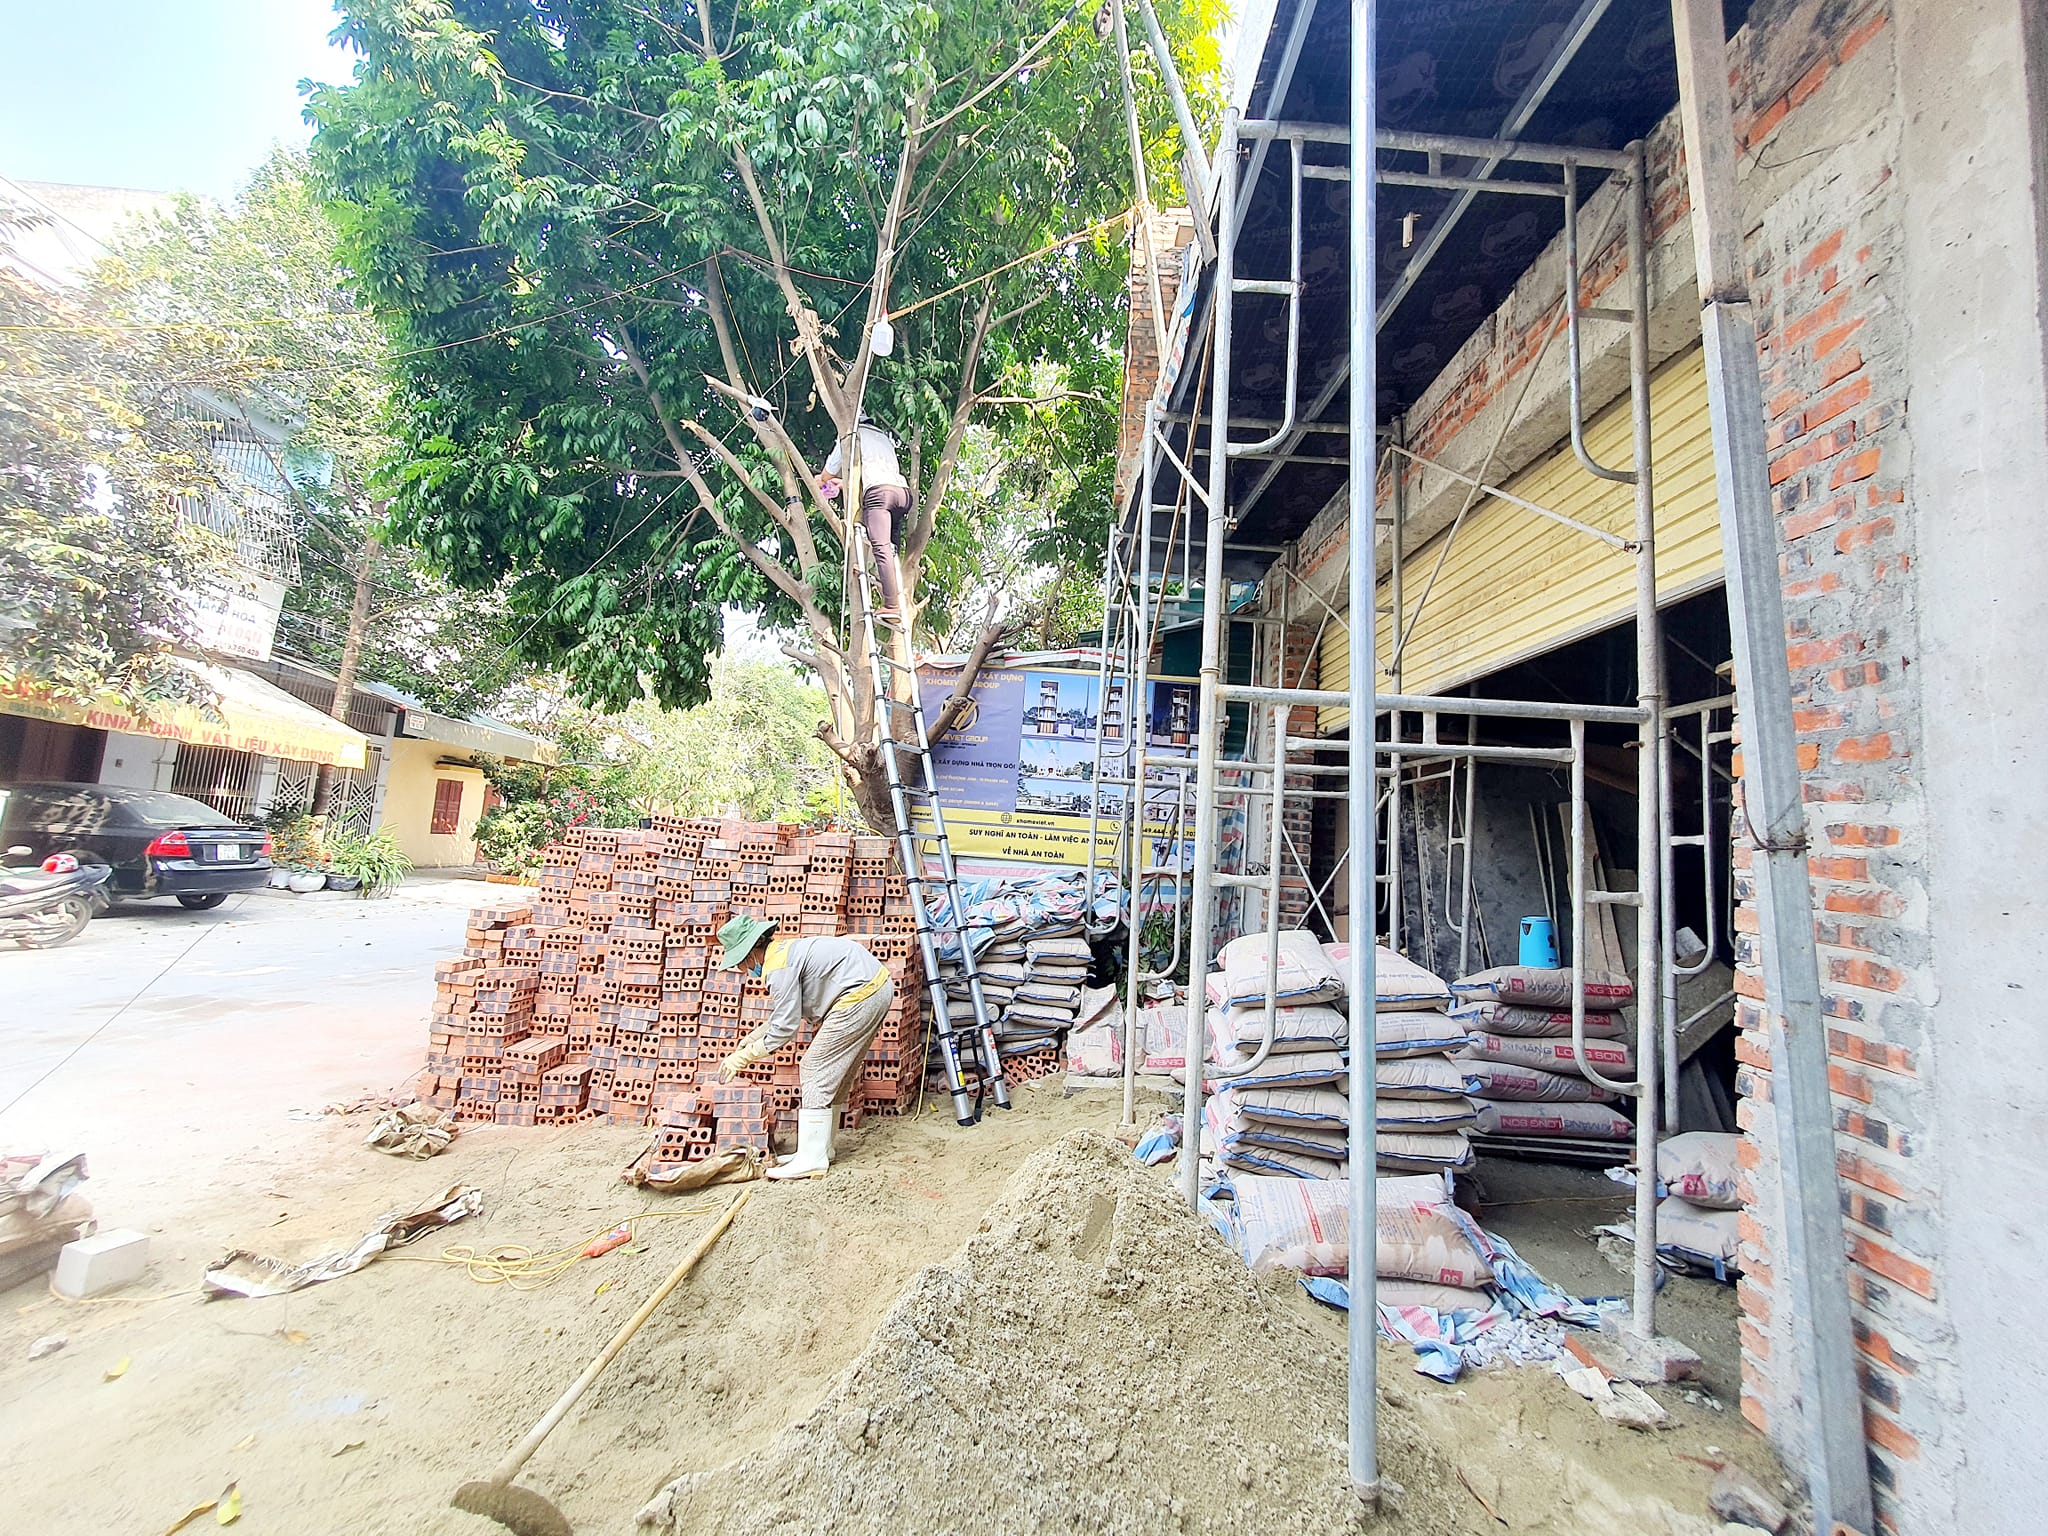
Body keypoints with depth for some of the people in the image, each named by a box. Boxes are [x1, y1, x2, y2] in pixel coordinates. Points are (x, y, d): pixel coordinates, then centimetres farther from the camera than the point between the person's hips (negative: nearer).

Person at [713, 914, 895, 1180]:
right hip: (880, 987, 11)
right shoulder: (785, 949, 17)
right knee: (837, 1073, 17)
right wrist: (755, 1035, 29)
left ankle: (811, 1159, -1)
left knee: (817, 1069, -4)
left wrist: (743, 1056, 0)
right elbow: (787, 1009, 30)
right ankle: (820, 1147, 27)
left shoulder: (779, 966, -14)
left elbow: (785, 1027, -11)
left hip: (860, 996, -11)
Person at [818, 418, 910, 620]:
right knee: (891, 549, 8)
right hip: (903, 490, 7)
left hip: (879, 491, -7)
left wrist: (822, 481, 47)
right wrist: (843, 483, 58)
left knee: (881, 547, -18)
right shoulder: (883, 437, 38)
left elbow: (828, 473, 25)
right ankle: (899, 603, -8)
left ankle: (891, 606, -30)